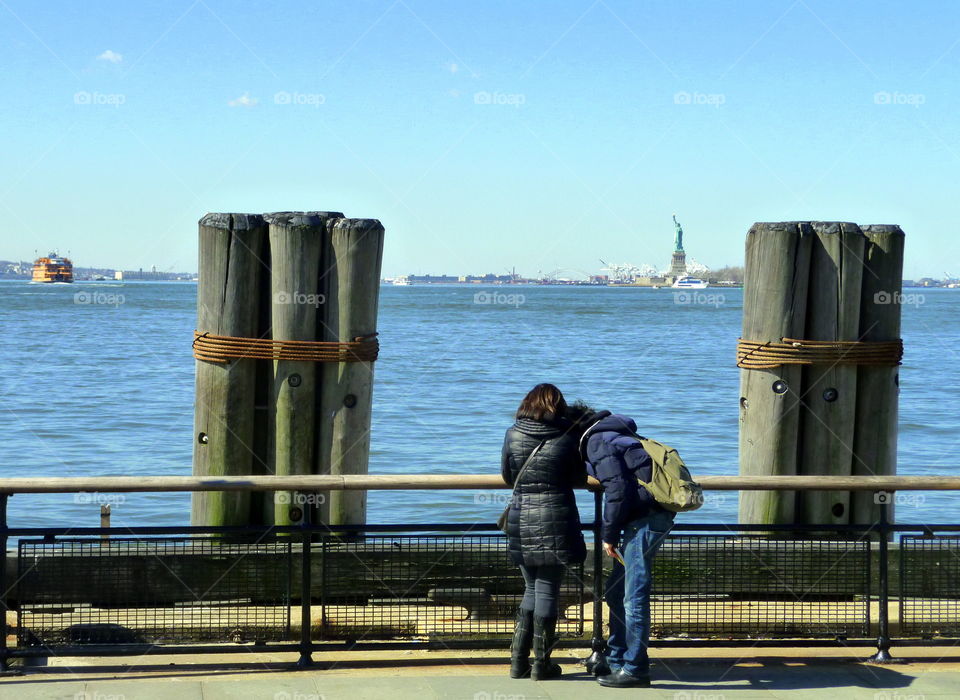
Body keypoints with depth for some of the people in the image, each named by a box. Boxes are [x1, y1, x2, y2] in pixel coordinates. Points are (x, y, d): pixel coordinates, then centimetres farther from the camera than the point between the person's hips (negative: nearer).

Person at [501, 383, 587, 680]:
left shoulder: (513, 434, 2)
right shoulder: (568, 436, -4)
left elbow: (507, 475, 11)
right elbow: (579, 479, 5)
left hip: (521, 518, 3)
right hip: (556, 519, -3)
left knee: (532, 588, 15)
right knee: (547, 590, 4)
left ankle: (519, 661, 14)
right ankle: (541, 664, 9)